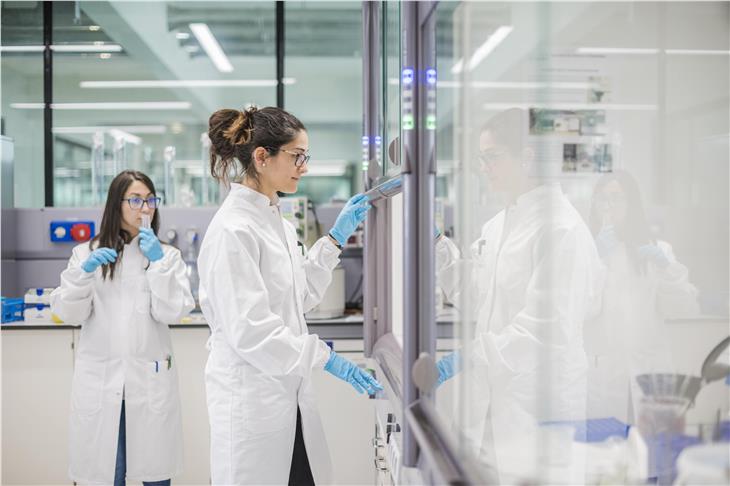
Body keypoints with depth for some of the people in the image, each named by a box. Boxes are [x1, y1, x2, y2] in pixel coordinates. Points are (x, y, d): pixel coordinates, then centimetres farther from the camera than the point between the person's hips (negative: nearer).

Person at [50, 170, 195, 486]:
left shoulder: (167, 255, 8)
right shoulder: (87, 253, 9)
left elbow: (173, 312, -5)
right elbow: (68, 313, 0)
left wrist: (158, 263, -11)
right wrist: (84, 273, -15)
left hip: (150, 379, 0)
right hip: (100, 379, 0)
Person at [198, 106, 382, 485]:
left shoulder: (276, 222, 10)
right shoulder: (233, 230, -18)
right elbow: (250, 329, -22)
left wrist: (336, 238, 10)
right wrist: (326, 357, -18)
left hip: (288, 393, 8)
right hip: (250, 396, -8)